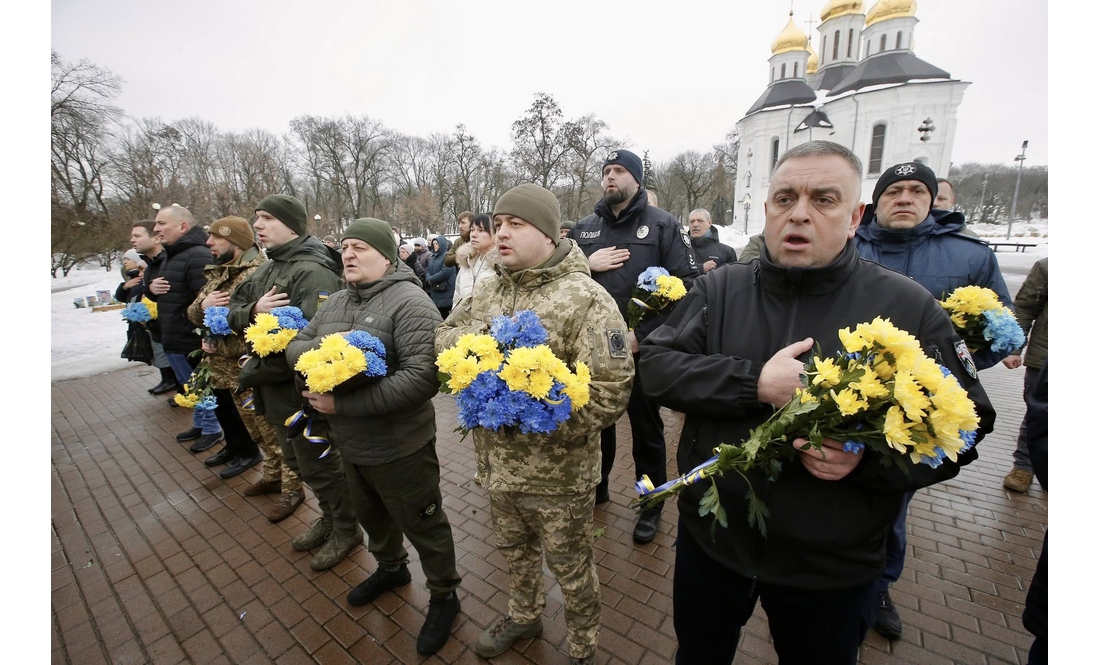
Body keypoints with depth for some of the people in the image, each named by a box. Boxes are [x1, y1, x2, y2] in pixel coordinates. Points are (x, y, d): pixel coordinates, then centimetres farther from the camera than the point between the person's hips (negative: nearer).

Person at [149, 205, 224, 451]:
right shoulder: (170, 255, 14)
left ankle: (211, 429, 21)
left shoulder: (198, 255, -20)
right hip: (173, 339, 10)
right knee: (189, 386, 21)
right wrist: (151, 287, 1)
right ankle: (200, 424, 36)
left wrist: (198, 332, -25)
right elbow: (159, 292, 23)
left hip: (192, 340, -10)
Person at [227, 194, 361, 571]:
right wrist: (253, 310, -15)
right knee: (299, 464, 23)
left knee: (321, 467, 8)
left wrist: (254, 373, -18)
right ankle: (330, 518, 44)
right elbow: (234, 312, 9)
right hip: (276, 391, 9)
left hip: (303, 393, -9)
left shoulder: (313, 272, -21)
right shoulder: (268, 268, 11)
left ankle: (346, 530, 30)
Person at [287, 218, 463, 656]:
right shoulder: (336, 302, 6)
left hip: (398, 448, -8)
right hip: (348, 443, 8)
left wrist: (343, 404, -27)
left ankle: (443, 596, 36)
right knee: (369, 514, 28)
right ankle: (390, 568, 56)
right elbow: (294, 347, 10)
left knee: (422, 525, 11)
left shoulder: (409, 302, -21)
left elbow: (422, 377, -30)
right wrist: (321, 348, -15)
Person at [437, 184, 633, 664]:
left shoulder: (585, 299, -20)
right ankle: (523, 616, 59)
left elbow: (610, 391, -25)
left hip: (557, 474, -6)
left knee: (570, 567, 19)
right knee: (514, 550, 30)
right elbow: (444, 337, 9)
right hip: (498, 462, 6)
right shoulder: (488, 289, 2)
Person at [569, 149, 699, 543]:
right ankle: (596, 486, 41)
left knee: (646, 430, 11)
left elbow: (686, 285, -10)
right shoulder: (584, 228, 9)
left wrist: (642, 335, -16)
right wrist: (586, 265, -9)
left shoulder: (662, 224, -3)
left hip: (641, 348, -3)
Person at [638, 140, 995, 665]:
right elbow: (656, 365, -13)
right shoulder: (718, 289, -6)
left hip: (833, 566, 0)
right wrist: (756, 383, -26)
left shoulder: (909, 307, -8)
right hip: (709, 540, 1)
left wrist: (869, 456, -25)